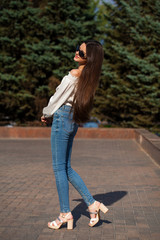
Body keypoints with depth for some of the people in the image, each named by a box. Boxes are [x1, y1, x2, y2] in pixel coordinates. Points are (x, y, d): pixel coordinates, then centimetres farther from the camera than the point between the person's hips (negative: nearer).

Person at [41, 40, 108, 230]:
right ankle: (92, 204, 14)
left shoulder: (73, 75, -18)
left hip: (62, 119, -8)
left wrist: (46, 114, 8)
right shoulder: (88, 76, 8)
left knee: (59, 168, 1)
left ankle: (65, 213, 8)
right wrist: (52, 113, 19)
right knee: (66, 168, 15)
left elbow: (57, 98, -9)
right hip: (73, 121, 8)